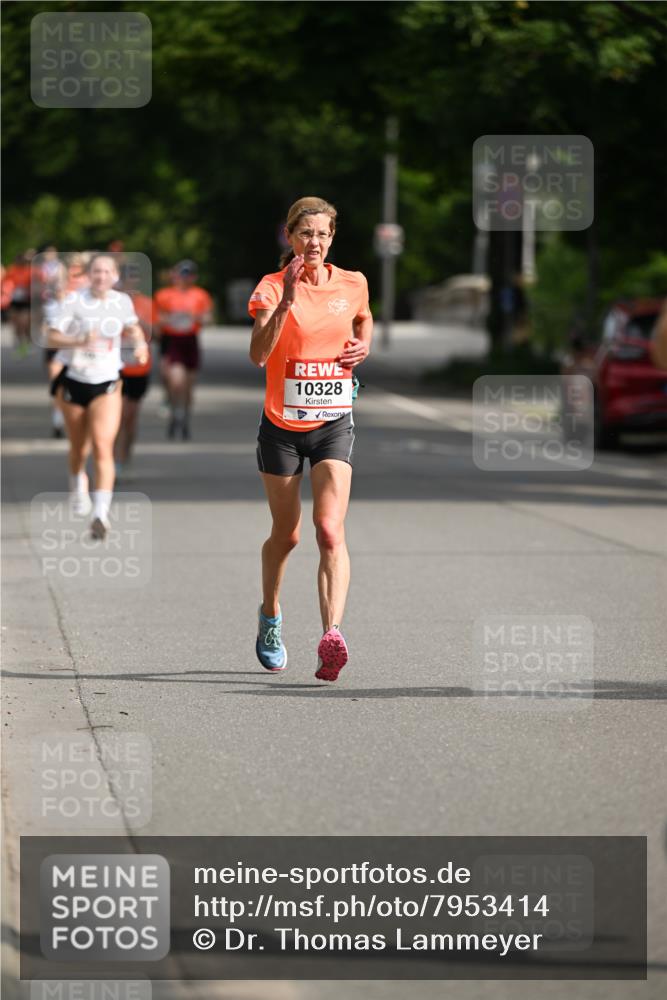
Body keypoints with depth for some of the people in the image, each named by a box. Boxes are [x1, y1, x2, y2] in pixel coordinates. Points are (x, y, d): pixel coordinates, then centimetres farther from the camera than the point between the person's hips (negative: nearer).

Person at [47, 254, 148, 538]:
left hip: (107, 385, 0)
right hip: (75, 381, 0)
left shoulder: (122, 301, 0)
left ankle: (101, 512, -24)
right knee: (79, 448, 15)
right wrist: (80, 341, -32)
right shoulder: (74, 301, -10)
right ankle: (78, 485, 48)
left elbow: (132, 326, 22)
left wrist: (140, 342, 2)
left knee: (103, 448, -16)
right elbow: (52, 337, -16)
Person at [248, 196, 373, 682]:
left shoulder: (352, 284, 2)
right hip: (282, 425, -1)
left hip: (333, 423, 1)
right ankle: (270, 617, 40)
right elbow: (258, 354, -23)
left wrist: (365, 345, 5)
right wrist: (287, 301, -32)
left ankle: (332, 637, -30)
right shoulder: (273, 287, -8)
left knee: (330, 529, -18)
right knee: (286, 535, 12)